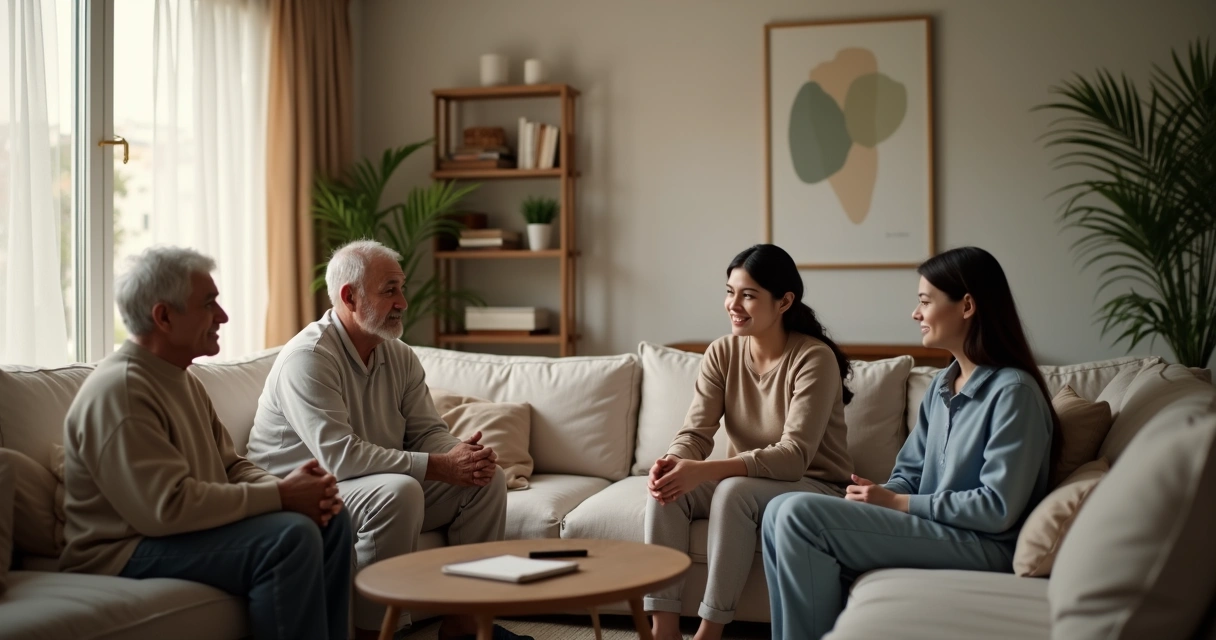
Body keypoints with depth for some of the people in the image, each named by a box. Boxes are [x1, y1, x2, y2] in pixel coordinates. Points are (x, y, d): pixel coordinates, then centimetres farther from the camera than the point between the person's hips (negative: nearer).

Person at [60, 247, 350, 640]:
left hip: (178, 528, 10)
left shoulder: (182, 380, 13)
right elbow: (167, 507, -28)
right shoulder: (119, 390, -19)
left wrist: (291, 488, -9)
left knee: (331, 519, 0)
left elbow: (230, 467, 13)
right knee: (289, 536, -27)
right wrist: (281, 495, -23)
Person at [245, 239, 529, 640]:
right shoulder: (307, 358, -20)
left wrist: (462, 455, -20)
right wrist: (439, 467, -29)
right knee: (398, 492, -35)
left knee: (488, 479, -3)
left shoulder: (400, 356, 6)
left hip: (386, 488, 8)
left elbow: (427, 430, 5)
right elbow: (340, 455, -29)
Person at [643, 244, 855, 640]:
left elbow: (794, 456, -28)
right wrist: (671, 462, -33)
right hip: (750, 482, 5)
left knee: (735, 491, -34)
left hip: (817, 488, -5)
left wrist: (704, 471, -39)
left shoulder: (814, 358, -20)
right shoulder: (722, 353, -2)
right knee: (667, 490, -22)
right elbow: (695, 432, -8)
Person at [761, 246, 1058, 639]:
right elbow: (910, 471, 14)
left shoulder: (1012, 390, -14)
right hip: (931, 526, 9)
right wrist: (879, 494, -9)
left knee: (800, 516, -19)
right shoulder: (942, 385, 14)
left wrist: (897, 503, -16)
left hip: (982, 544, -9)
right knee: (781, 511, -5)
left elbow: (999, 508, -19)